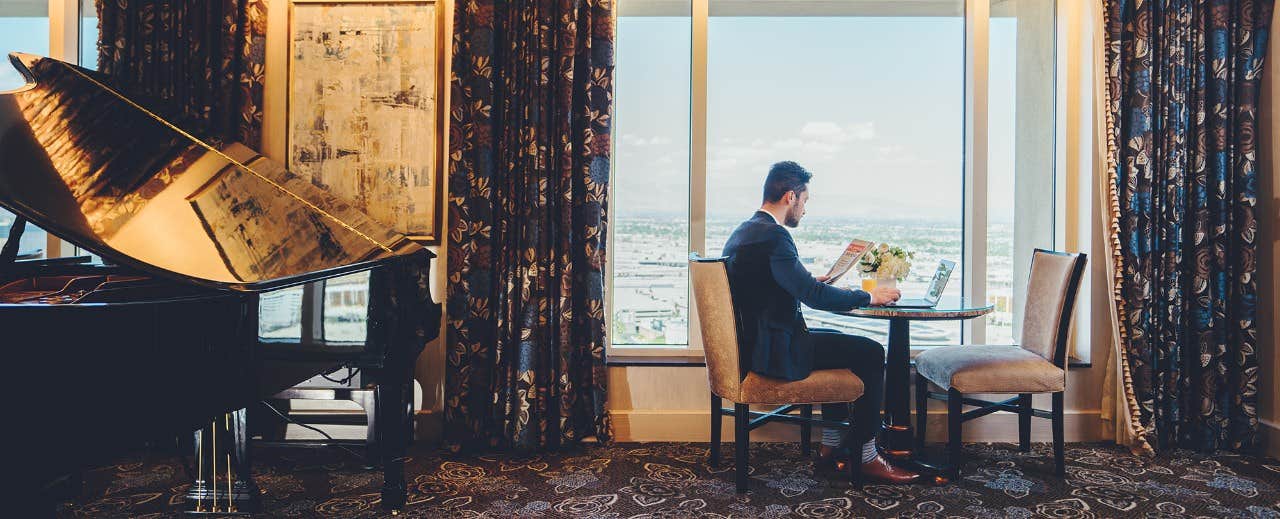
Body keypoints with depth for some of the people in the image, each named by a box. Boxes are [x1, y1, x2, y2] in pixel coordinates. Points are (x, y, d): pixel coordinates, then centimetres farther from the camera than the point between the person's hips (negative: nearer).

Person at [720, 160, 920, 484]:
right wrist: (868, 296, -11)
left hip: (755, 344, 11)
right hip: (775, 352, -11)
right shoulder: (772, 236, -20)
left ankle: (831, 446, 29)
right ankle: (866, 458, 9)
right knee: (870, 352, -2)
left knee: (838, 341, 28)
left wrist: (810, 282, 17)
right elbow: (814, 296, -24)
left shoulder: (742, 232, 12)